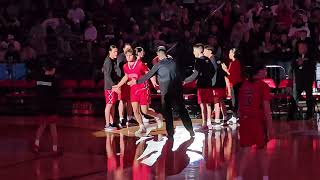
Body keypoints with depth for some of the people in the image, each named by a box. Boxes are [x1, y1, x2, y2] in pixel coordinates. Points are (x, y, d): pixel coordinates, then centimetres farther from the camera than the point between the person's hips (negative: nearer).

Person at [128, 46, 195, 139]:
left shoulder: (159, 65, -7)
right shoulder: (173, 61, 4)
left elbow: (148, 75, -3)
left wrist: (137, 81, 5)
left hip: (166, 92, -4)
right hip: (178, 90, 4)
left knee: (167, 112, 6)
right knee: (182, 110, 10)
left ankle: (170, 133, 3)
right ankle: (190, 130, 11)